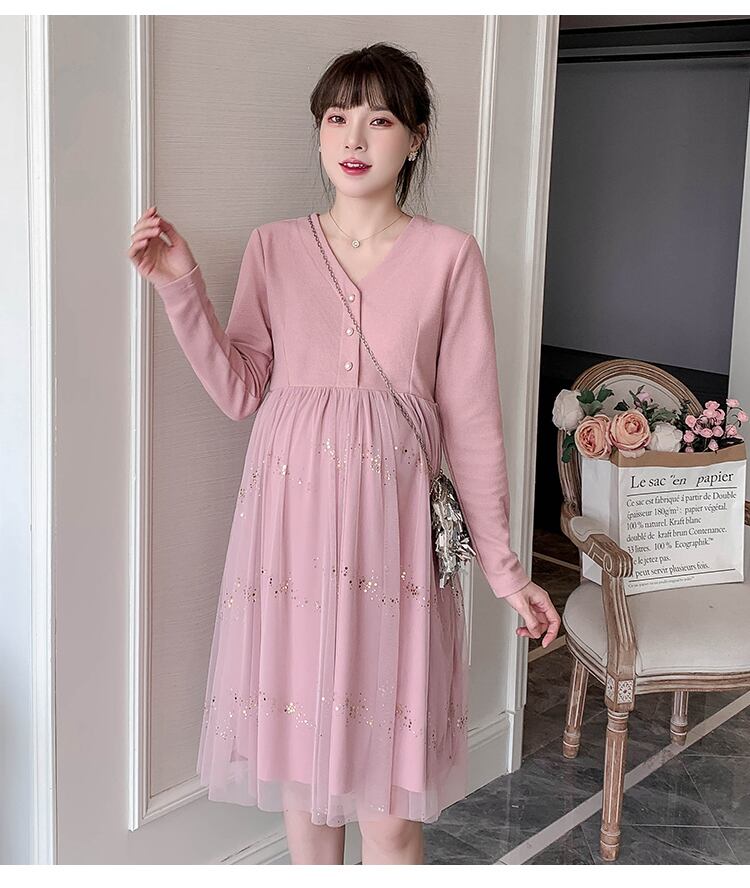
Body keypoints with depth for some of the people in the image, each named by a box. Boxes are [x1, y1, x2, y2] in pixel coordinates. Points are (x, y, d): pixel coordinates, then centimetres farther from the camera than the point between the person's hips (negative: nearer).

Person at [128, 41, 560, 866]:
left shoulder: (448, 255, 0)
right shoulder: (272, 247, 6)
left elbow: (471, 419, 0)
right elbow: (240, 392, 3)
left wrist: (502, 564, -1)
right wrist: (181, 289, -7)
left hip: (390, 523, -2)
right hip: (289, 518, 2)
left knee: (389, 809, 1)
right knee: (297, 748, 12)